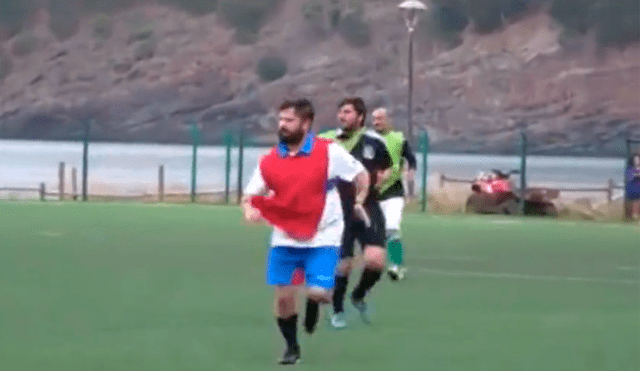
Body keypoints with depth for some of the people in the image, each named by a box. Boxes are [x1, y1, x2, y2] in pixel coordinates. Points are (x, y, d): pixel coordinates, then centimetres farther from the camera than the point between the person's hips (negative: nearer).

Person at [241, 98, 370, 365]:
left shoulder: (329, 152, -9)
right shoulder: (269, 161, -1)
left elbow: (361, 174, 4)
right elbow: (250, 196, 5)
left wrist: (359, 202, -3)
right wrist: (249, 210, -15)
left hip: (323, 237, -3)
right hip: (285, 240, 3)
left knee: (317, 293, -15)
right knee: (283, 296, -2)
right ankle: (292, 347, 21)